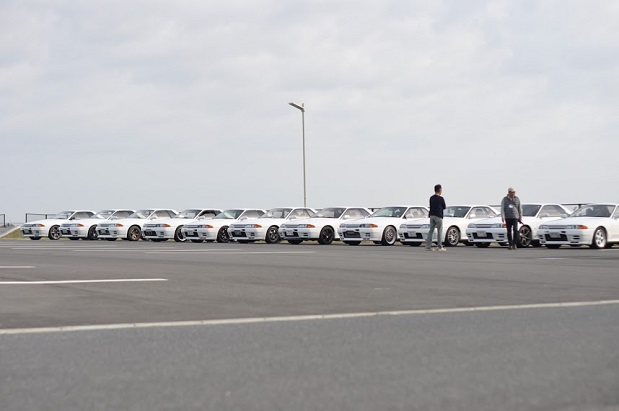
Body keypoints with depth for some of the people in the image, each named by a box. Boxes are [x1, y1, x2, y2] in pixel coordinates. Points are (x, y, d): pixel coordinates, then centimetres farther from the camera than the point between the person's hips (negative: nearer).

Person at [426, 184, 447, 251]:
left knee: (431, 231, 6)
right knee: (439, 231, 0)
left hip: (432, 216, 6)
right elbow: (444, 207, 1)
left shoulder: (431, 198, 10)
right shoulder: (441, 198, -10)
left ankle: (428, 246, 2)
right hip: (438, 216, -6)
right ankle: (440, 247, 0)